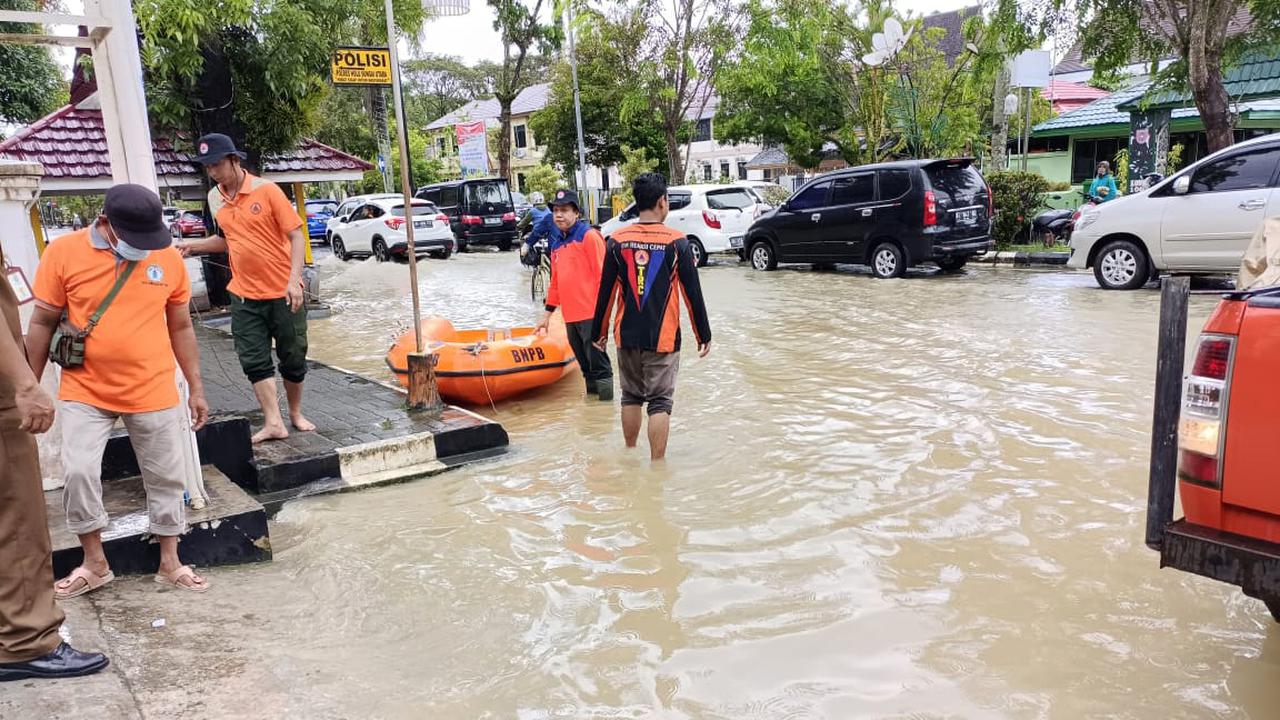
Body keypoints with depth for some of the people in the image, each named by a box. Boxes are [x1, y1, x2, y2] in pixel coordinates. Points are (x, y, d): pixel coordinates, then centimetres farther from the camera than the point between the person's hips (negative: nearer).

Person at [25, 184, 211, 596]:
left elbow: (180, 327, 6)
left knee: (165, 478, 8)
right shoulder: (64, 253, -7)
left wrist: (196, 388, 7)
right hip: (85, 392, -1)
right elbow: (43, 324, 1)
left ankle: (170, 564, 24)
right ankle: (94, 564, 16)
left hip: (154, 393, 1)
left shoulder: (169, 258, -3)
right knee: (77, 472, -6)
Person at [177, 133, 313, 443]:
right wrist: (193, 245, 6)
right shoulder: (215, 198, 7)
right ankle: (273, 423, 5)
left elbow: (296, 235, -12)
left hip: (283, 292, -5)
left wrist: (294, 279, -21)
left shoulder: (267, 191, -11)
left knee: (293, 357, 7)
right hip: (244, 294, 5)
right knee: (254, 361, 1)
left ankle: (296, 414, 25)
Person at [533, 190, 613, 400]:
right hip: (570, 316, 7)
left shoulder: (589, 236, -5)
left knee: (598, 363, -5)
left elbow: (602, 274, -10)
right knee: (585, 365, 13)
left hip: (590, 314, -7)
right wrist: (548, 313, 23)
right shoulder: (556, 243, 18)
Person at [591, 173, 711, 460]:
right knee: (660, 402, 3)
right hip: (663, 338, -3)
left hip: (627, 336, 3)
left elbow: (606, 292, 3)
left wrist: (599, 332, 13)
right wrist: (704, 335, 6)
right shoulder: (677, 242, -7)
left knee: (631, 397, 18)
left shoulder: (617, 240, -1)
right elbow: (693, 294, -4)